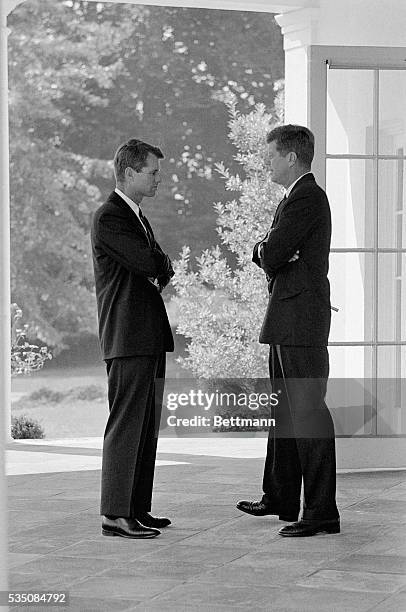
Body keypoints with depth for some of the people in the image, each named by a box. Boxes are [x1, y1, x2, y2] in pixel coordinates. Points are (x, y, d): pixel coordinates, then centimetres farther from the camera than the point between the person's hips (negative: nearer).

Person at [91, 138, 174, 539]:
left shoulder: (136, 216, 20)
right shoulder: (108, 217, -12)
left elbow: (161, 270, 20)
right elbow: (152, 262, -19)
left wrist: (159, 271, -2)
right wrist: (164, 266, 3)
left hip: (149, 337, 10)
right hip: (128, 337, -10)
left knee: (147, 427, 11)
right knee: (126, 425, -8)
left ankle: (137, 509, 16)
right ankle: (115, 515, -6)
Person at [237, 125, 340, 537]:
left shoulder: (306, 198, -14)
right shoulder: (300, 196, 19)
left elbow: (270, 256, -18)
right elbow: (266, 255, 17)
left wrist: (270, 253, 3)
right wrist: (266, 250, -5)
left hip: (301, 320, -11)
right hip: (288, 320, 11)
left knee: (307, 411, -10)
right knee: (285, 409, 18)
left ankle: (322, 511, -10)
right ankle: (281, 498, 30)